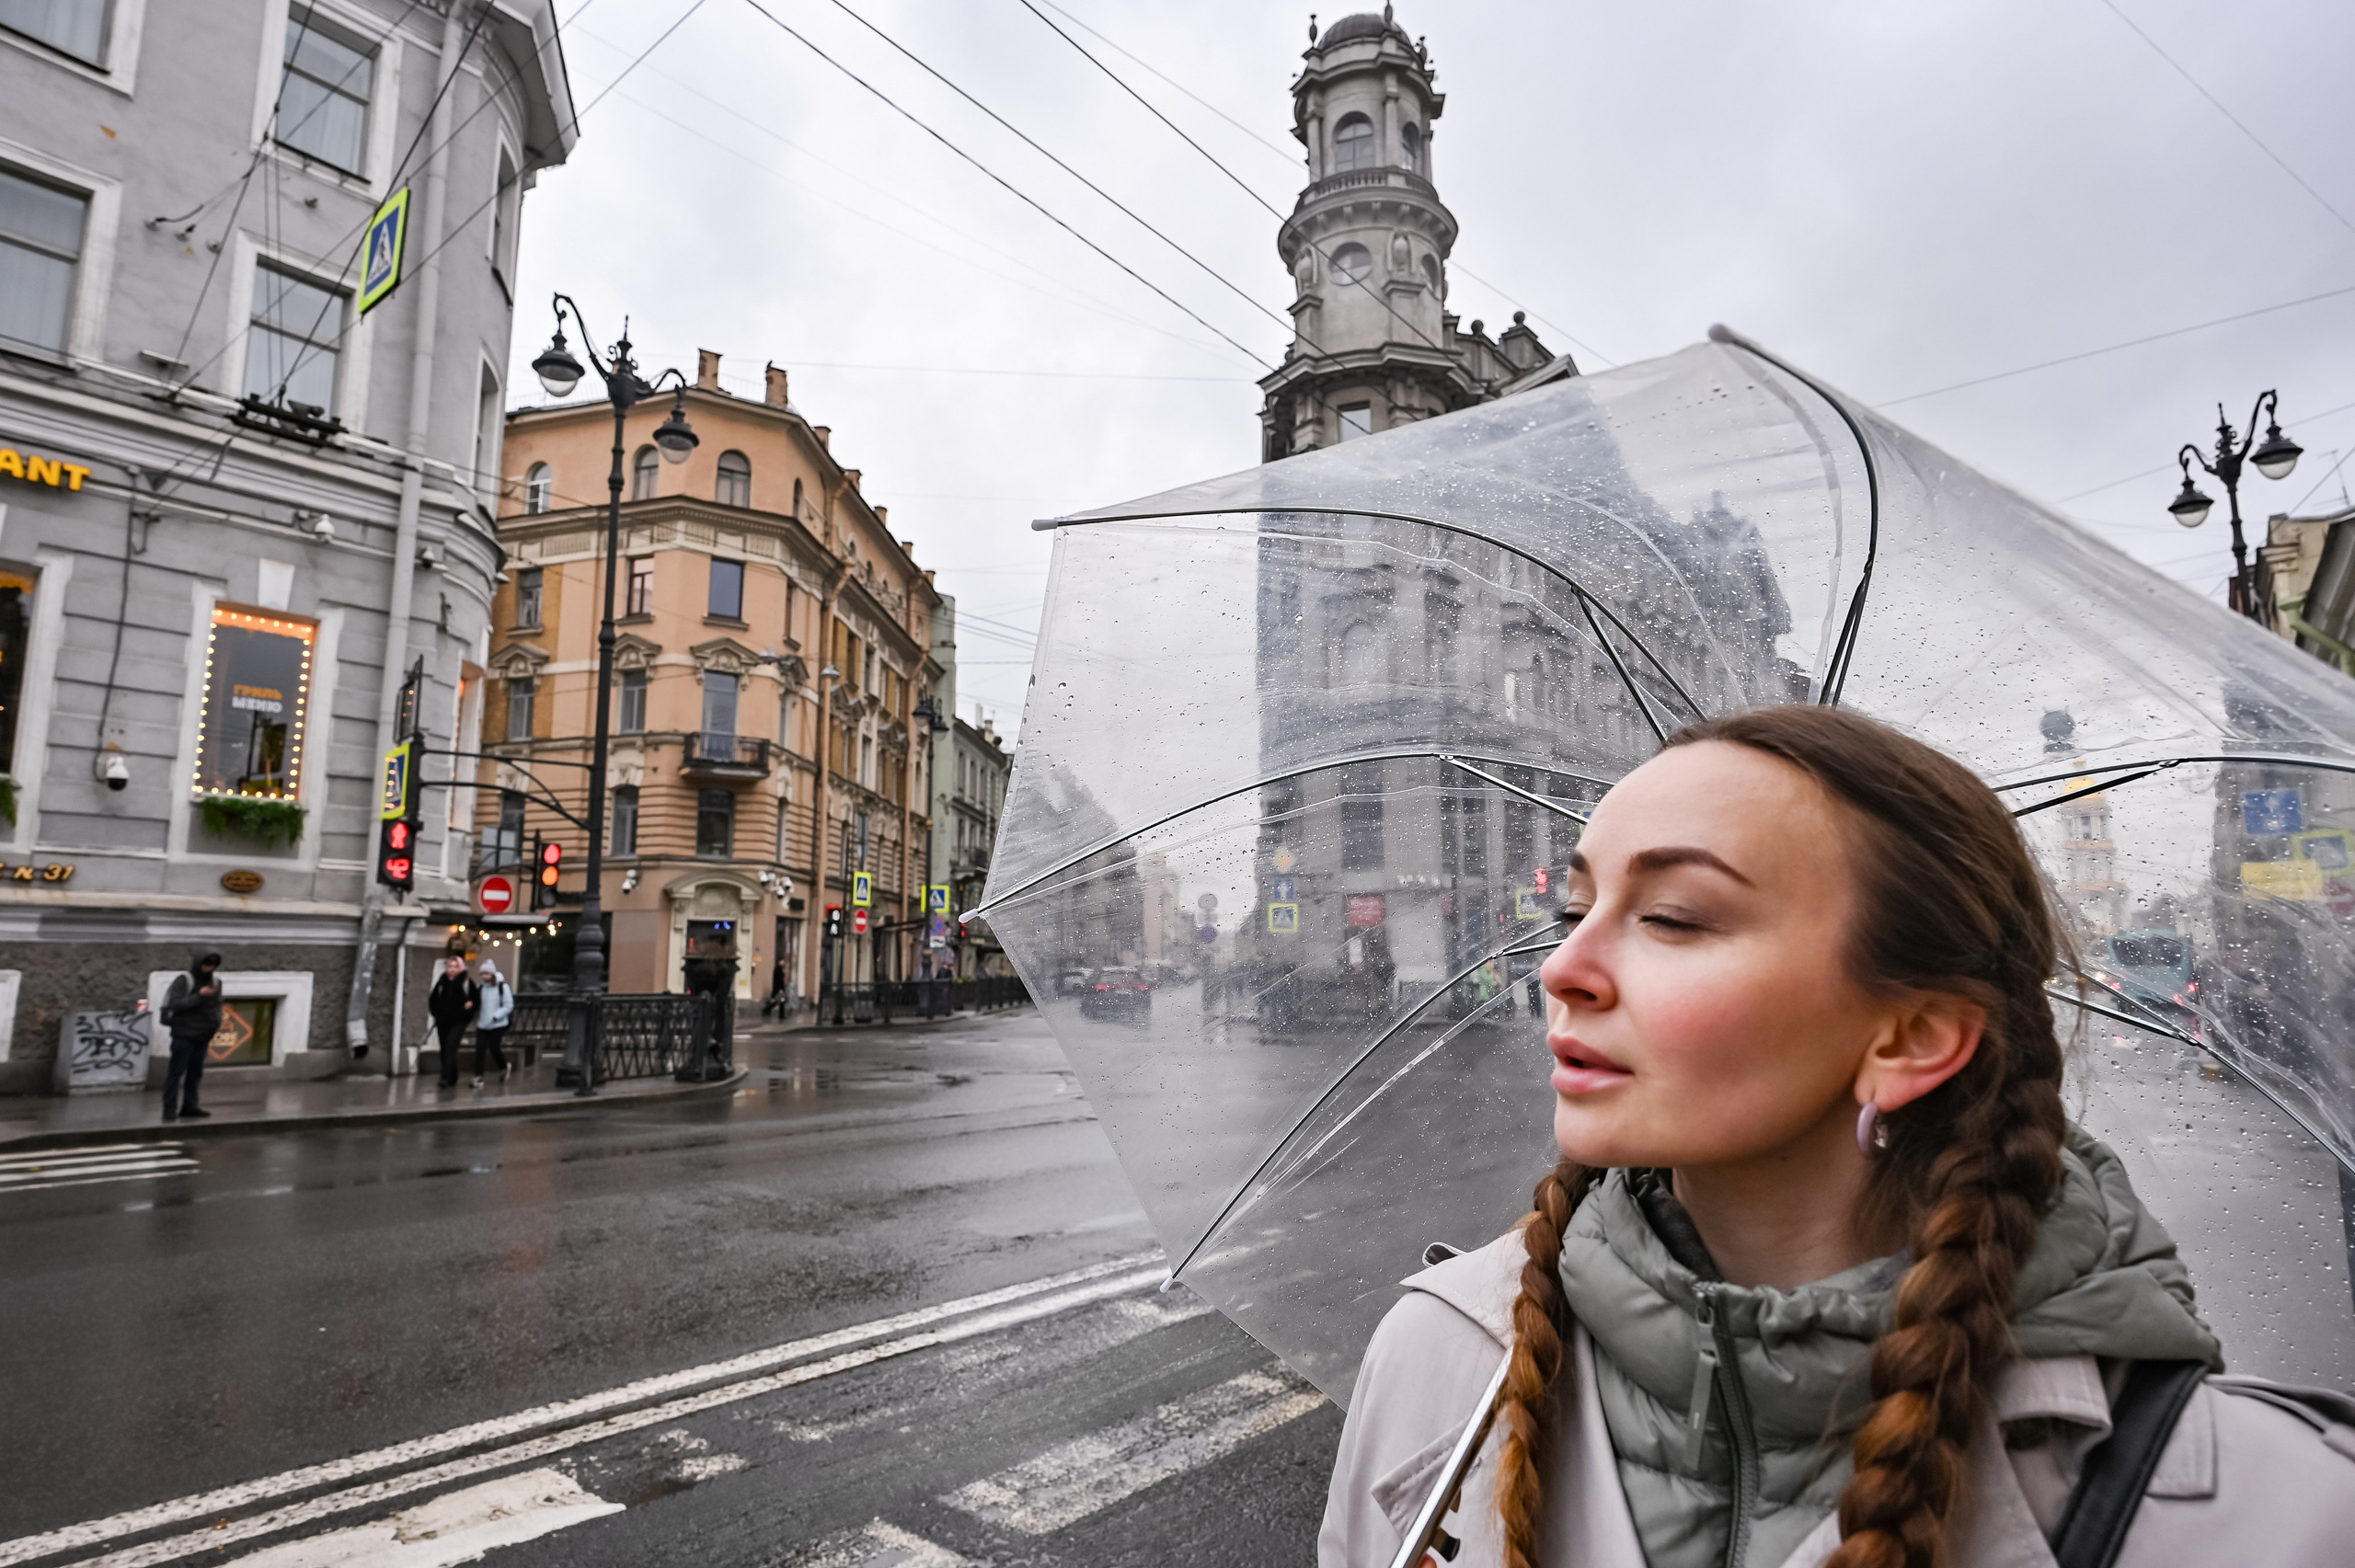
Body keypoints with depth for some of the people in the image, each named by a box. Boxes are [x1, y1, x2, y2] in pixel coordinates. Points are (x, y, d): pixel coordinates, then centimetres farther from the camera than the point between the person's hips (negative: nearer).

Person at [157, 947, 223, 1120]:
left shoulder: (215, 983, 10)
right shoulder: (184, 981, -9)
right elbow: (174, 1004, -19)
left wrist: (216, 1024, 7)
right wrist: (199, 996, -28)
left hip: (202, 1036, 6)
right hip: (184, 1034, -6)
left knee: (195, 1072, 9)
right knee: (176, 1072, -4)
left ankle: (189, 1106, 15)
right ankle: (170, 1109, -1)